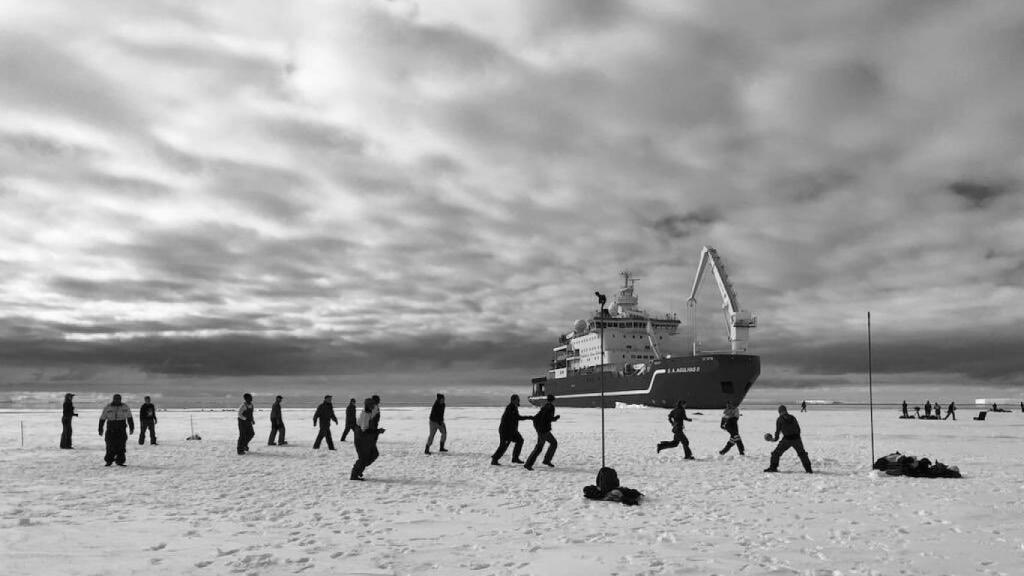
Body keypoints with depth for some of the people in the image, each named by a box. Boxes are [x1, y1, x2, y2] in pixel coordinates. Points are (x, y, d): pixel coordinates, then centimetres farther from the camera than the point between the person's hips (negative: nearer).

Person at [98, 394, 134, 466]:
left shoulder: (125, 407, 5)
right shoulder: (108, 408, 0)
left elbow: (129, 418, 16)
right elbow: (102, 419, 6)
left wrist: (131, 428, 16)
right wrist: (100, 430, 5)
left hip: (121, 430, 1)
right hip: (111, 430, -1)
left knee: (121, 446, -5)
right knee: (110, 447, -5)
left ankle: (120, 461, 3)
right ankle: (109, 461, 11)